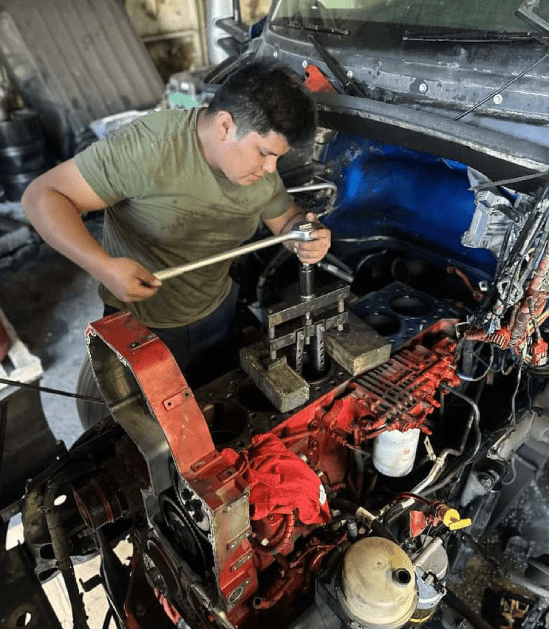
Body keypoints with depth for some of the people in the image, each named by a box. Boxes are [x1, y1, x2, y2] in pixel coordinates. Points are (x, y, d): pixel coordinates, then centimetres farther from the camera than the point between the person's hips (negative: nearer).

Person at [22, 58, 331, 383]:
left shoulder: (260, 165, -11)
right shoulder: (148, 148, -30)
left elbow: (287, 219, 3)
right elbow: (43, 195, -25)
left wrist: (304, 236, -21)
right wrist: (104, 267, -39)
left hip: (217, 315, 5)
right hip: (140, 327, -5)